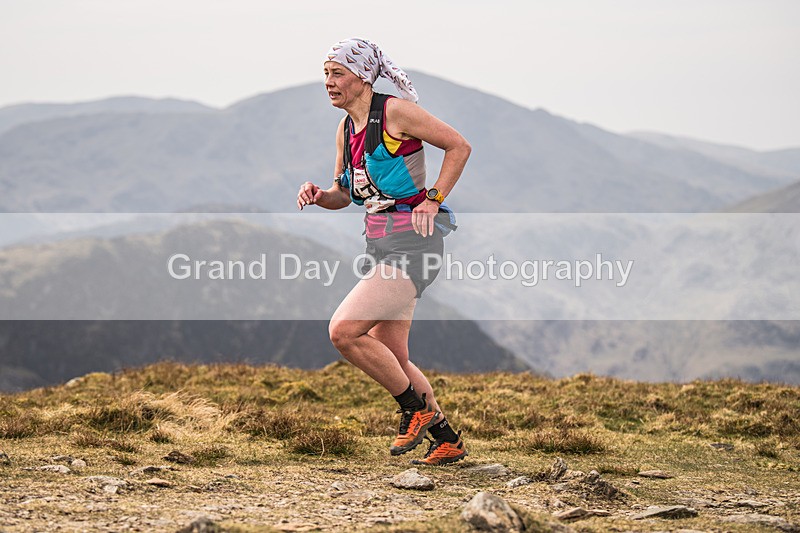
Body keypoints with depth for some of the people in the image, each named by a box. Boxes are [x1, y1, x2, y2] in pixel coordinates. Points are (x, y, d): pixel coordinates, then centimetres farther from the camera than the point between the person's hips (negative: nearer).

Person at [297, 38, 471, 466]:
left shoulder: (395, 112, -11)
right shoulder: (346, 130, 12)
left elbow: (459, 146, -6)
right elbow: (343, 196, 22)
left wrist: (432, 200, -11)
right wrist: (318, 195, 0)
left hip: (411, 242, -9)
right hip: (380, 245, 9)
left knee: (344, 331, -18)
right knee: (391, 360, 10)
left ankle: (417, 409, -1)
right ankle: (447, 440, 24)